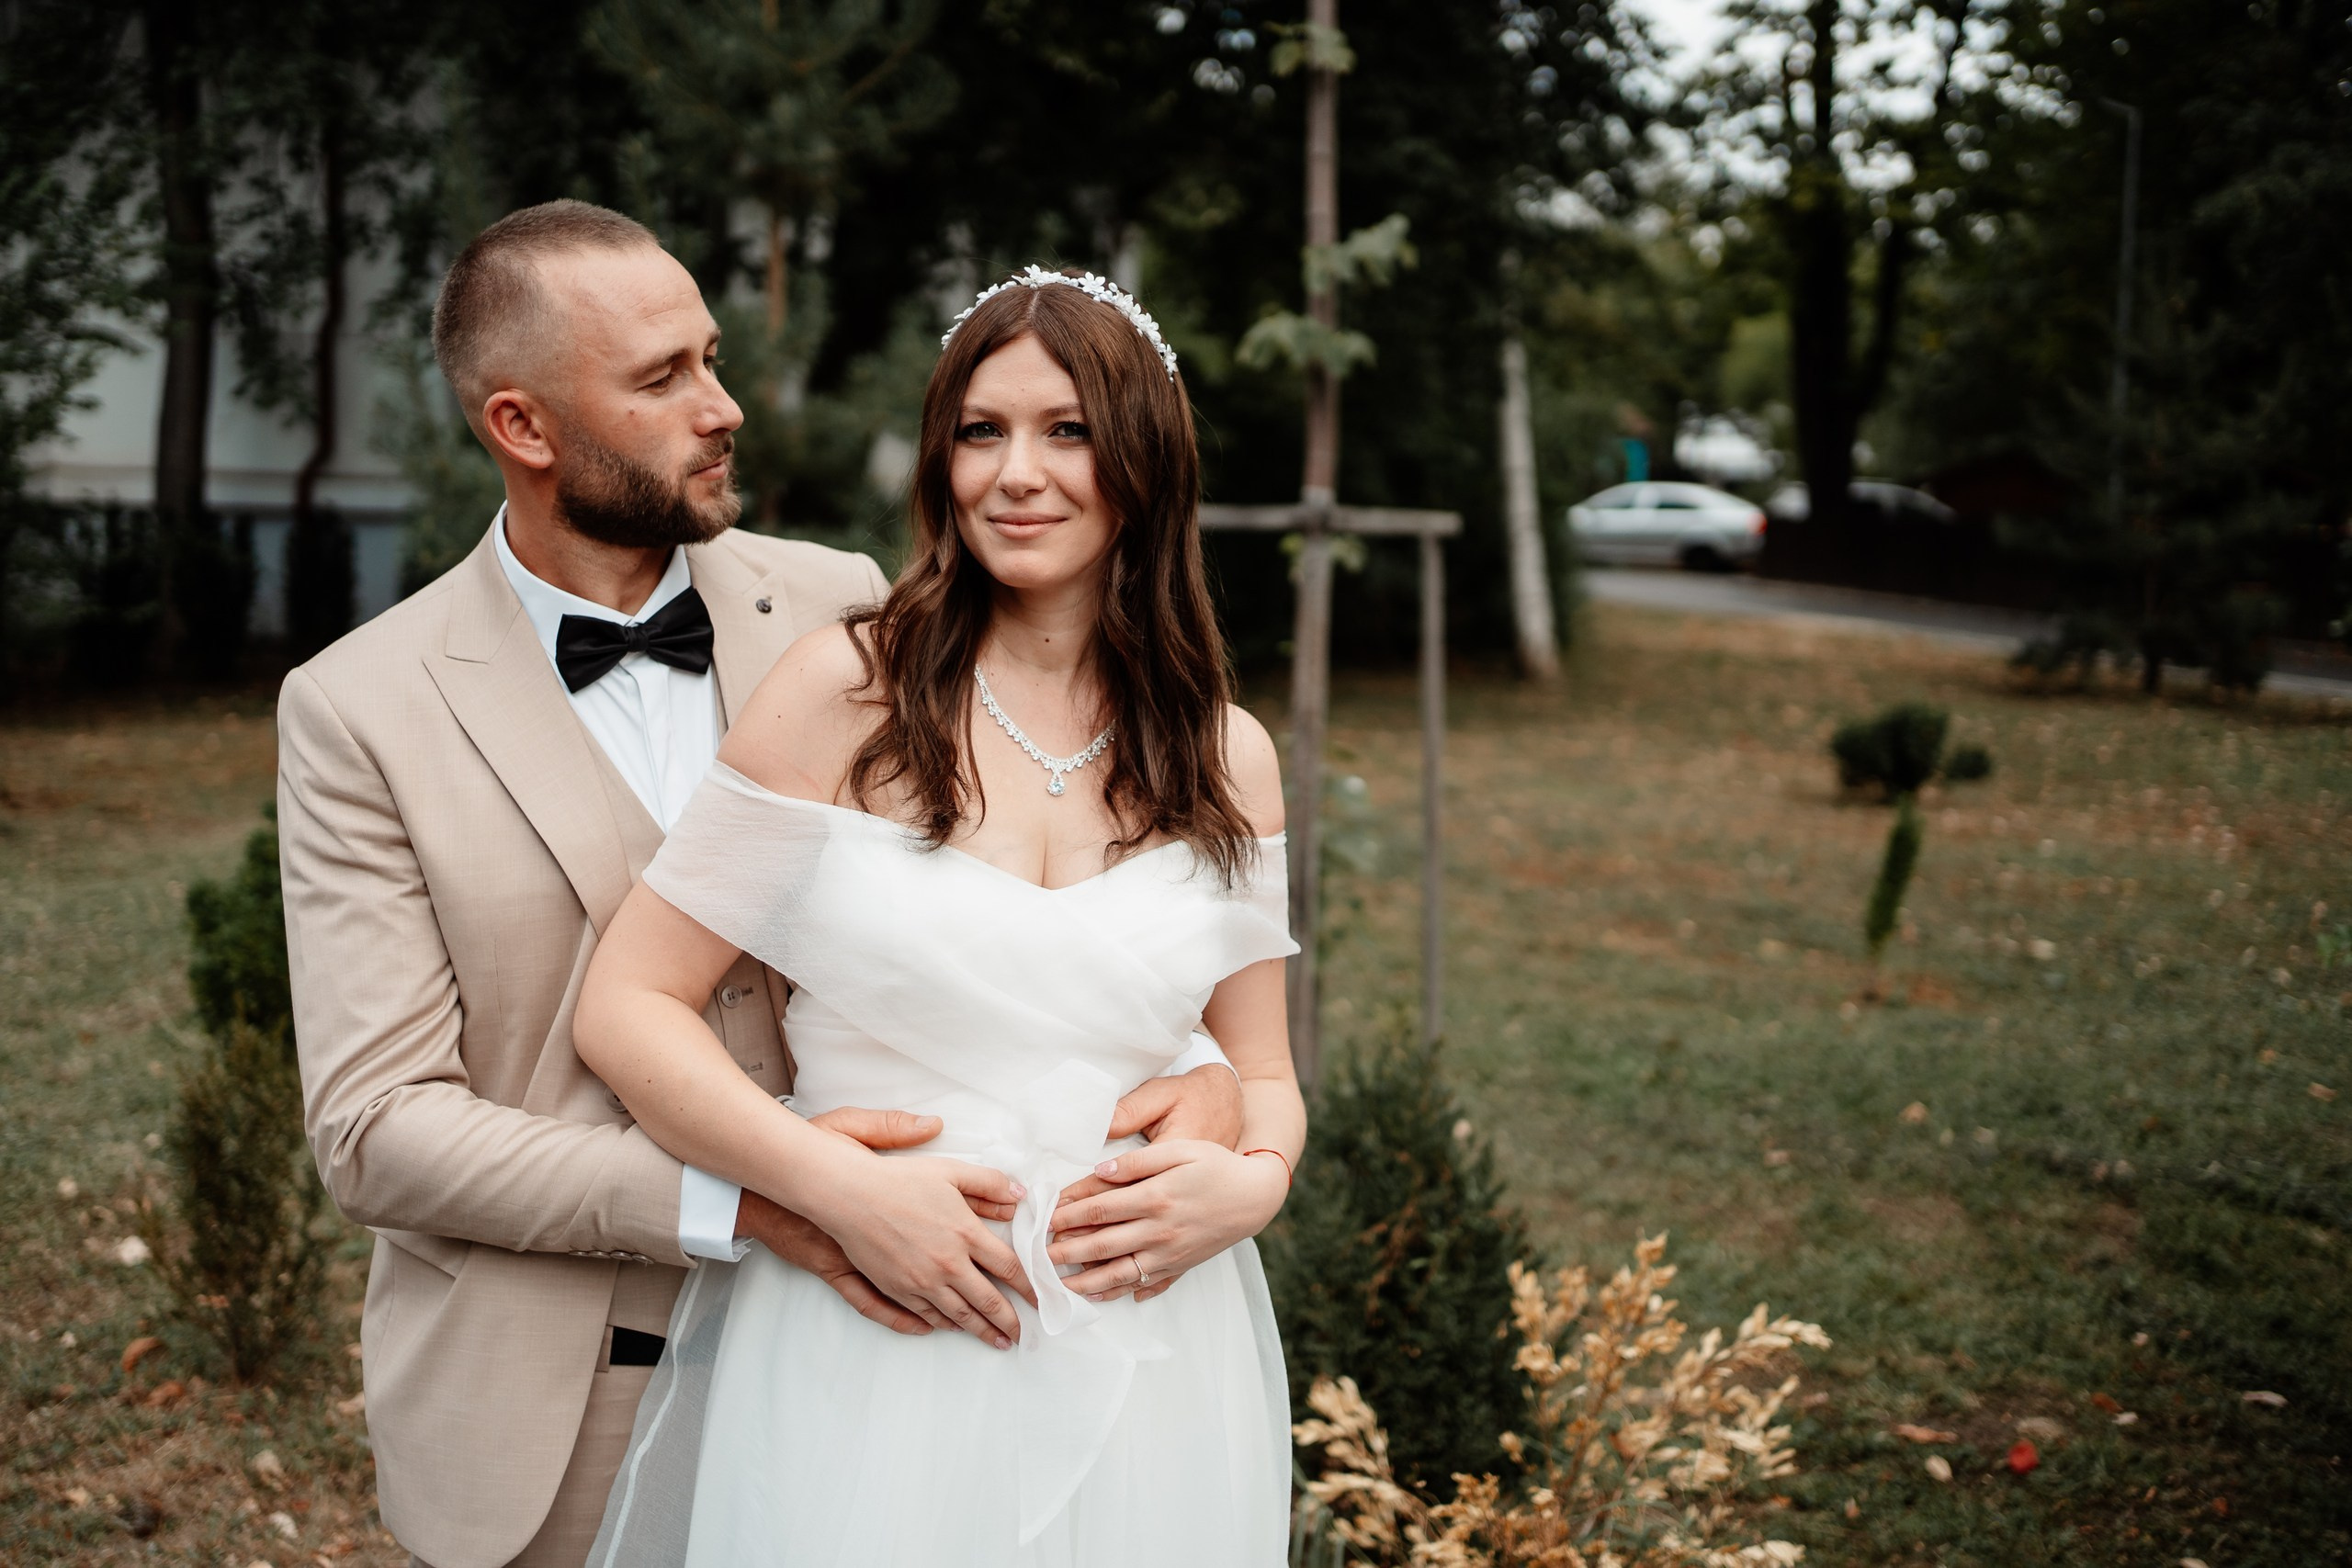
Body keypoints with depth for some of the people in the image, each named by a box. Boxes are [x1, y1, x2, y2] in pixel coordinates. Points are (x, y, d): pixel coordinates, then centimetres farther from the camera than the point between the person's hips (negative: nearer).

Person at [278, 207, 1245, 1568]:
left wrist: (1194, 1061, -17)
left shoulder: (840, 611, -1)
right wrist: (732, 1199, -25)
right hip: (542, 1422, -2)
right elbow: (376, 1125, -13)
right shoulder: (359, 712, -9)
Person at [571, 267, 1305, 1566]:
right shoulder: (846, 690, -6)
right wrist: (842, 1185, -17)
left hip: (1145, 1379, 3)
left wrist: (1250, 1182, -9)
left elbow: (1260, 1072, 13)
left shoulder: (1227, 756, 6)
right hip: (867, 1365, -3)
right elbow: (626, 1006, -6)